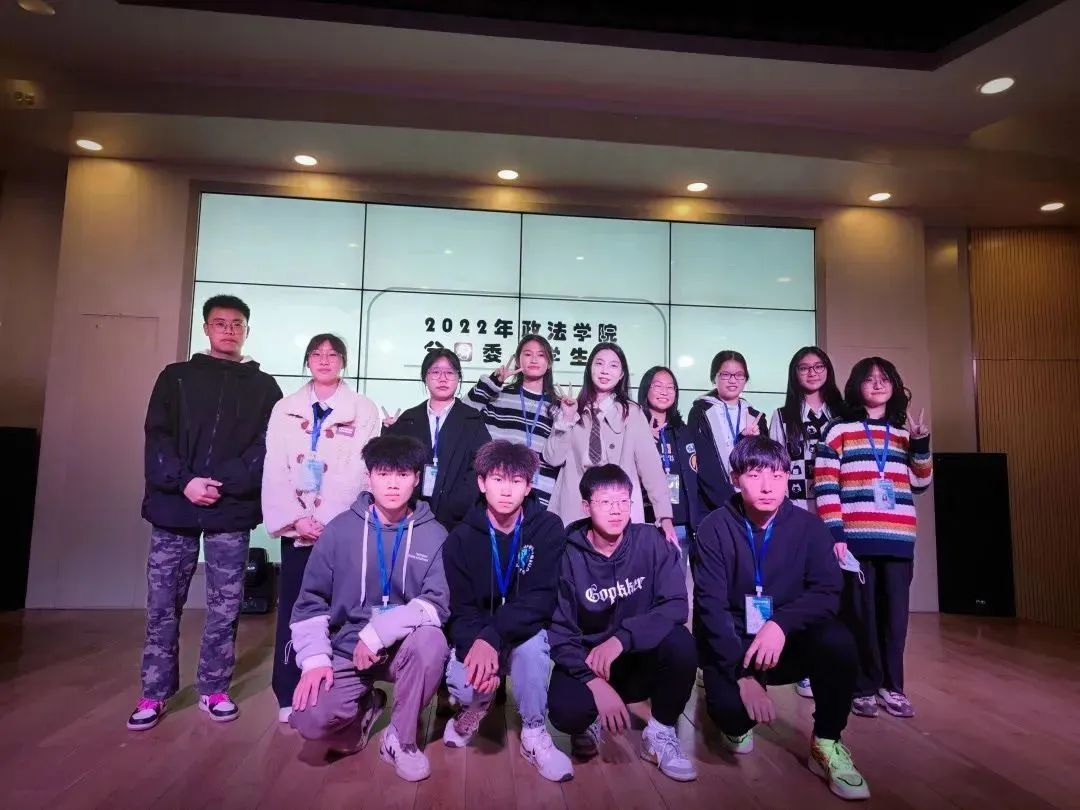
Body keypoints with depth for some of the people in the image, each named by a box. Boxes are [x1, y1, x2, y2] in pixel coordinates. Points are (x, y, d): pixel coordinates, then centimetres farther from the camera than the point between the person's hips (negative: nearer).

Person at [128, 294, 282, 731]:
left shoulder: (264, 387, 8)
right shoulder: (176, 377, 10)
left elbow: (266, 448, -1)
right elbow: (157, 437, 1)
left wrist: (223, 484, -14)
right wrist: (184, 482, -13)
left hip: (232, 511, 0)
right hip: (174, 507, 1)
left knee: (224, 606, 5)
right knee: (163, 604, 6)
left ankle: (214, 689, 19)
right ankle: (154, 693, 20)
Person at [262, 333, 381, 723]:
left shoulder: (363, 410, 1)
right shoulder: (285, 409, 9)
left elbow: (359, 472, -7)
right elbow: (274, 469, 2)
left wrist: (326, 520, -14)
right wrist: (295, 517, -10)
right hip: (296, 526, 2)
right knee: (292, 610, 5)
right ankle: (289, 696, 16)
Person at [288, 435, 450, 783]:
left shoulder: (434, 535, -8)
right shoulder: (340, 529, -4)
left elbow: (437, 604, -16)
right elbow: (310, 601, 0)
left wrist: (378, 634, -24)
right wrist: (315, 658, -11)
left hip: (404, 648, 0)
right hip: (347, 649, 1)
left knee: (431, 639, -33)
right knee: (310, 719, -24)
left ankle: (400, 739, -7)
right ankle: (363, 708, 14)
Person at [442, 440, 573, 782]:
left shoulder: (549, 528, -13)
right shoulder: (462, 536, -8)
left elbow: (539, 600, -20)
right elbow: (461, 608, -10)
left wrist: (492, 638, -35)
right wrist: (477, 644, -32)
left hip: (525, 630, -1)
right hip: (477, 635, 1)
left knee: (532, 644, -35)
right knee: (463, 686, -27)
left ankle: (534, 734, -10)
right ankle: (473, 708, 12)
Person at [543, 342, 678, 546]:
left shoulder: (632, 413, 1)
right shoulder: (574, 410, 8)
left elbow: (651, 464, -5)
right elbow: (553, 459, 2)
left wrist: (665, 516, -12)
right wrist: (566, 418, -9)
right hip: (575, 511, 2)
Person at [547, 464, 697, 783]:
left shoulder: (650, 541, -11)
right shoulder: (568, 555, -14)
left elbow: (676, 606, -21)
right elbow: (559, 632, -15)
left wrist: (621, 639, -33)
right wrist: (595, 682, -29)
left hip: (642, 659, 1)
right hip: (587, 662, -1)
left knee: (680, 642, -30)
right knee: (566, 711, -31)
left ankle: (660, 732, -2)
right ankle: (590, 721, 9)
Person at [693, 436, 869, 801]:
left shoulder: (808, 526, -6)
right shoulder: (714, 529, -12)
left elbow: (827, 593, -13)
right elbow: (711, 607, -16)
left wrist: (781, 624, -33)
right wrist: (742, 674, -26)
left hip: (790, 642, 2)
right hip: (732, 647, -2)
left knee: (837, 640, -29)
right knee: (729, 706, -30)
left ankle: (826, 745, -4)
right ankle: (738, 723, 12)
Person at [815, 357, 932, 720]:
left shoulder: (904, 433, 16)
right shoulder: (839, 430, 2)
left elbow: (919, 484, 17)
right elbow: (825, 486, -4)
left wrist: (920, 445, 3)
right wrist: (834, 533, -10)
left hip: (899, 538, 4)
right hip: (855, 537, -3)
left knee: (895, 613, 6)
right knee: (861, 613, 1)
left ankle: (892, 686, 19)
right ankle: (864, 687, 13)